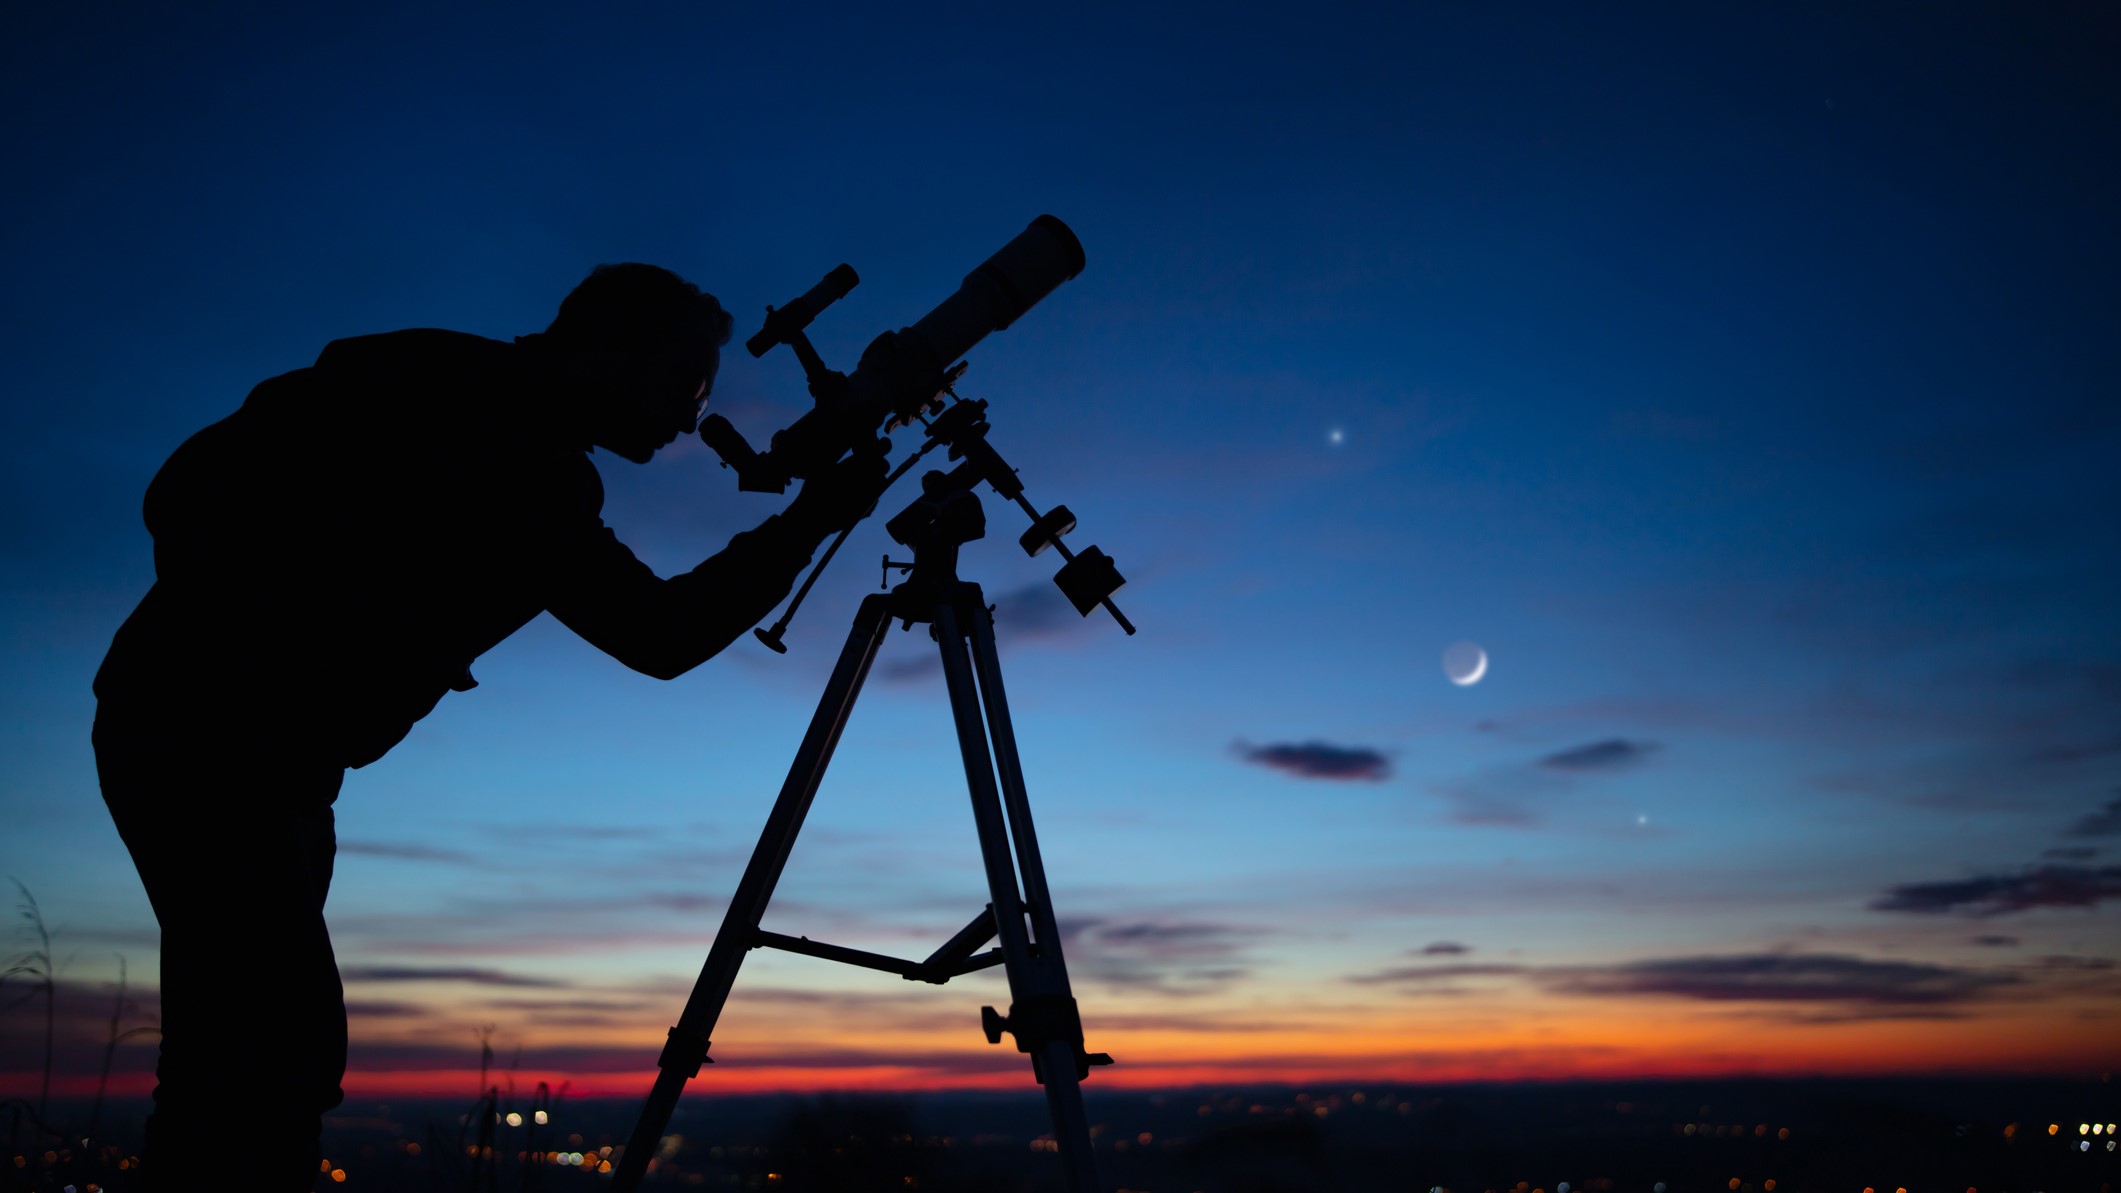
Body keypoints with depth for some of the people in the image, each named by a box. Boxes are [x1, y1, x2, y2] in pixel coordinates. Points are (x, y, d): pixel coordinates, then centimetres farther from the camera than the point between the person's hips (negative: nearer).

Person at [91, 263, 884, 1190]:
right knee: (286, 1047, -14)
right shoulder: (431, 386, -13)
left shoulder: (547, 493, 10)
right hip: (196, 727, -9)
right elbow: (191, 494, -16)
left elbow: (664, 634, 7)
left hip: (275, 761, 9)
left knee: (242, 1060, 11)